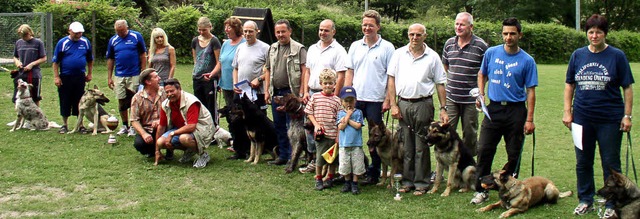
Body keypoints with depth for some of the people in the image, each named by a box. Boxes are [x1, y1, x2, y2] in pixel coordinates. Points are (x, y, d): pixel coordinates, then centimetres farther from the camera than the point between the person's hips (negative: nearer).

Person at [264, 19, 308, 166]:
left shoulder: (299, 49, -5)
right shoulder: (272, 48, 15)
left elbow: (304, 71, -10)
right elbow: (268, 70, 17)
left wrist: (301, 92, -16)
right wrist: (267, 91, 10)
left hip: (291, 93, -7)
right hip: (275, 93, 7)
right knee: (279, 126, 12)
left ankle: (293, 158, 4)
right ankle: (283, 156, 22)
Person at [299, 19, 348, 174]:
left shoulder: (338, 50, -6)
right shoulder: (312, 49, 15)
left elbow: (341, 76, -11)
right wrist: (306, 92, 9)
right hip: (312, 92, 7)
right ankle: (313, 160, 20)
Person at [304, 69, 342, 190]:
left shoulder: (337, 100, 0)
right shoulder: (315, 97, 0)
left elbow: (339, 120, 0)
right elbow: (309, 112, 5)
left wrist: (338, 136, -5)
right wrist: (316, 124, -7)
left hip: (333, 134, 1)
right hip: (320, 134, -1)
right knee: (320, 157, 3)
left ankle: (329, 179, 25)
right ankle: (318, 179, 19)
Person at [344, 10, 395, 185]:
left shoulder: (387, 47, -3)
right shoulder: (355, 46, 9)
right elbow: (349, 72, 11)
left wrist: (388, 100, -9)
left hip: (376, 100, -4)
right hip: (355, 98, 4)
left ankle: (373, 174, 15)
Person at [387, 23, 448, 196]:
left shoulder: (432, 57, 4)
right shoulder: (399, 54, 7)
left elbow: (440, 84, 5)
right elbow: (391, 80, 7)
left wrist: (443, 109, 0)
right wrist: (393, 105, -1)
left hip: (423, 104, -2)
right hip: (403, 103, 2)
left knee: (421, 147, 1)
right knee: (406, 146, 7)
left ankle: (422, 183, 9)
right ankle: (407, 181, 17)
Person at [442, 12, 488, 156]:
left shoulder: (481, 46, -9)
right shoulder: (449, 43, 4)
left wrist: (479, 89, -7)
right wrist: (452, 81, 12)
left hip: (470, 97, -3)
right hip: (451, 96, 3)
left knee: (470, 133, 10)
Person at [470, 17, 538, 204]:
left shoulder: (527, 60, -4)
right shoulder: (491, 53, 3)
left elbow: (530, 91, -4)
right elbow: (482, 75, 18)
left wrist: (529, 119, -9)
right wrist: (481, 94, 1)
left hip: (516, 110, -1)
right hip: (493, 108, 2)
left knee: (514, 154, 7)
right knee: (484, 150, -1)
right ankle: (481, 190, 9)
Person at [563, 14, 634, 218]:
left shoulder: (617, 56, -4)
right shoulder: (578, 55, 5)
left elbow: (627, 88, -2)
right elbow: (569, 85, 10)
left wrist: (627, 115, -7)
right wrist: (567, 111, 3)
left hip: (610, 119, -3)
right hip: (582, 118, 3)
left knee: (610, 163, 5)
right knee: (583, 162, 12)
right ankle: (586, 200, 26)